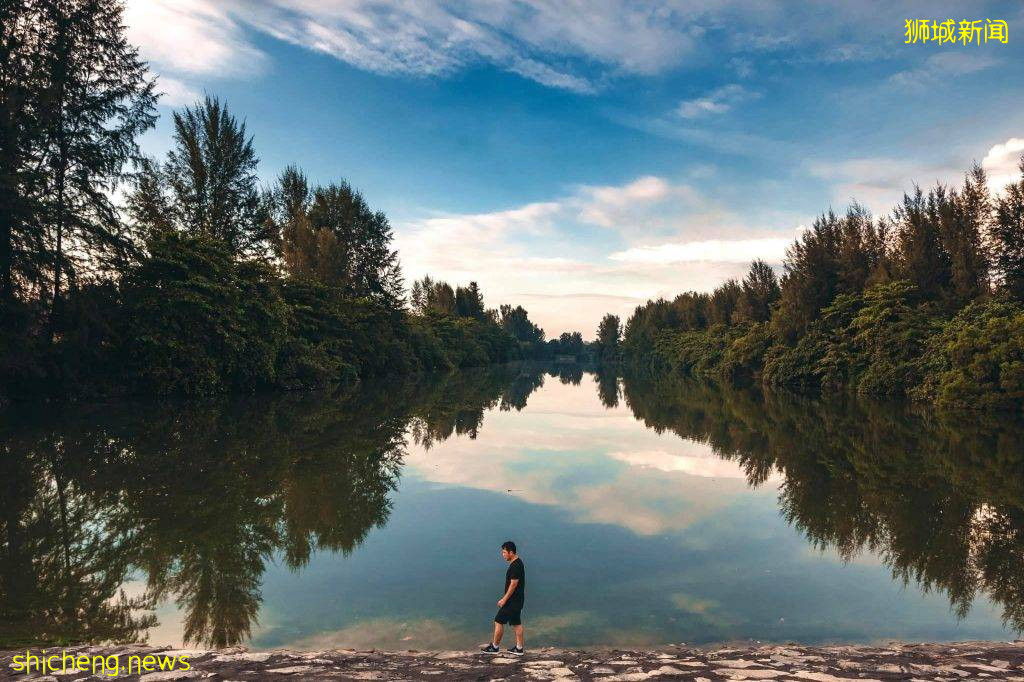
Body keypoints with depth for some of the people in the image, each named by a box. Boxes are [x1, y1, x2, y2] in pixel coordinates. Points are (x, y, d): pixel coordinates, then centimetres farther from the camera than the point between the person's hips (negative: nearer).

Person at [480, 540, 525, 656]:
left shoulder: (515, 566, -23)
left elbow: (513, 585, -23)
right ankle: (519, 648, 20)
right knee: (516, 623, 14)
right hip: (516, 600, 9)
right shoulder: (517, 563, 8)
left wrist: (504, 599, -17)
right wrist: (505, 598, 21)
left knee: (499, 621, 1)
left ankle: (495, 647, 13)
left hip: (512, 601, -9)